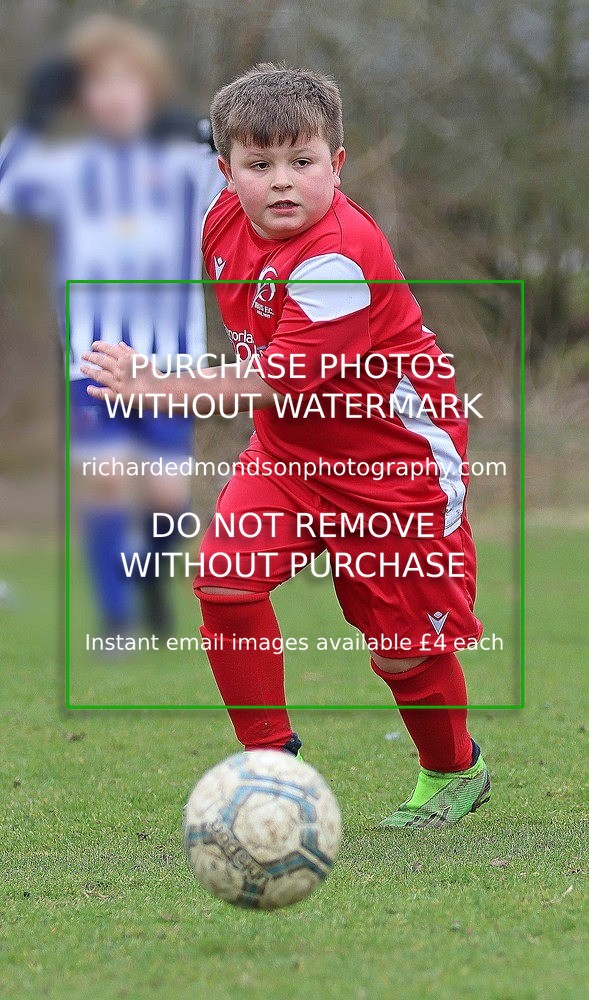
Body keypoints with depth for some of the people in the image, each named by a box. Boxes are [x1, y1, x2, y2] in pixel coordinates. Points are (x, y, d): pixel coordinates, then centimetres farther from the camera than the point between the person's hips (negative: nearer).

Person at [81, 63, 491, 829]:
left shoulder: (339, 257, -30)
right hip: (289, 449, 7)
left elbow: (276, 379, -32)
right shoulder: (227, 221, -5)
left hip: (391, 459, -7)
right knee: (224, 578, -15)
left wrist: (160, 388, -32)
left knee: (402, 646, 2)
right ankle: (268, 755, 0)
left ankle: (454, 773, 31)